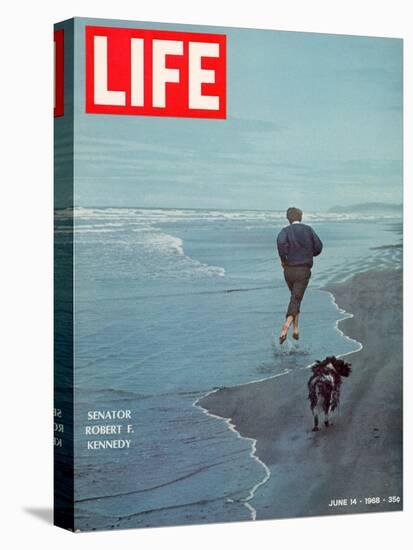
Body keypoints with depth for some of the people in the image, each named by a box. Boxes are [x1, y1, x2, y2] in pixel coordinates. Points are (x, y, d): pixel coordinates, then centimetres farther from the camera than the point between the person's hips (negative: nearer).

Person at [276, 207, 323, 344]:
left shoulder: (286, 230, -2)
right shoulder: (308, 230, 4)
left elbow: (281, 241, -25)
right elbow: (318, 247, 2)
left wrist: (282, 259, -11)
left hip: (289, 270, 1)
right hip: (304, 270, -1)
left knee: (295, 297, 22)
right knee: (296, 300, -7)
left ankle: (296, 328, 22)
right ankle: (286, 327, -27)